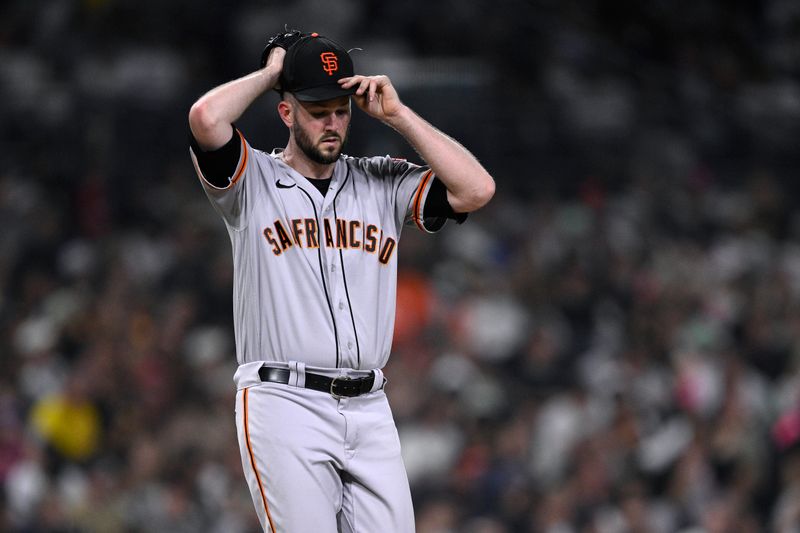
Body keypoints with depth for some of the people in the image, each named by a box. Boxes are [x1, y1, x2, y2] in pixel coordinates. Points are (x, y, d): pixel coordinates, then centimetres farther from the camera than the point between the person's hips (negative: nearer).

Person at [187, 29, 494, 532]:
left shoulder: (382, 184, 15)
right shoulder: (253, 180, 4)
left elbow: (477, 189, 1)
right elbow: (206, 118, -16)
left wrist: (396, 114, 3)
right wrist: (269, 73, 2)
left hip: (370, 411, 4)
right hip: (285, 404, -4)